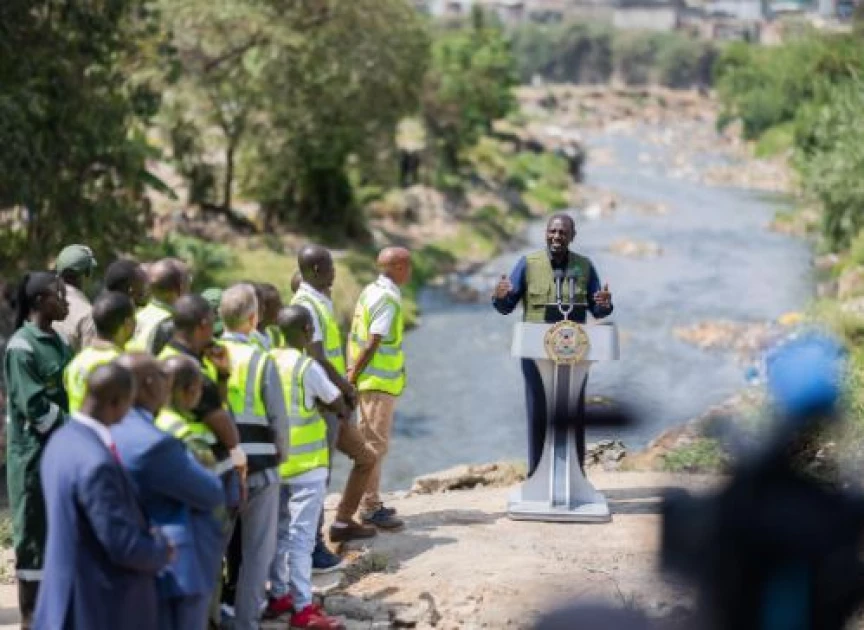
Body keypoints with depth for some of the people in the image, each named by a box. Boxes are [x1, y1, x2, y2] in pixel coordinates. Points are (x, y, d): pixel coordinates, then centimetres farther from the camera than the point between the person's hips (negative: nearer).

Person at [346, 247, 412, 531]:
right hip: (379, 382, -10)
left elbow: (356, 336, 12)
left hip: (371, 380, 10)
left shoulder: (371, 292, 11)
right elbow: (372, 344, -21)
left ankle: (370, 503, 24)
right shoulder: (388, 300, -18)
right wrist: (353, 376, -16)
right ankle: (370, 508, -2)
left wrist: (352, 373, 13)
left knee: (370, 442, 16)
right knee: (375, 444, -5)